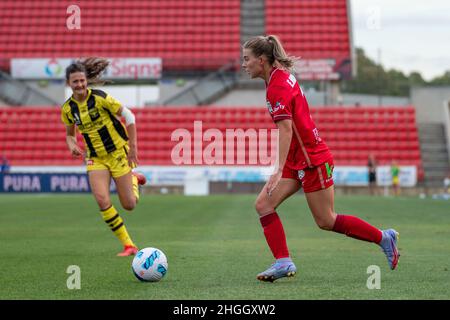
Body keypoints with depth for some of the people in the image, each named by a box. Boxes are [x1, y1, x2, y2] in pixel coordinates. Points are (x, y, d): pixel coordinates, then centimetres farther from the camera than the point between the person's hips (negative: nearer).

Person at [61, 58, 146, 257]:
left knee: (129, 205, -1)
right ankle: (128, 245, -6)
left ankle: (134, 179, 35)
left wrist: (133, 147, -13)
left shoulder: (99, 98, -16)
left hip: (118, 152, -3)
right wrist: (72, 145, -9)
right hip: (95, 158, 3)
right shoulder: (68, 108, -2)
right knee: (102, 200, -19)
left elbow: (129, 116, -10)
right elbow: (70, 134, 15)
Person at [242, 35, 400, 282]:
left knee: (326, 221, 0)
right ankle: (283, 262, -4)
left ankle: (384, 237, 14)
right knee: (263, 205, -1)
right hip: (297, 160, 10)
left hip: (311, 159, -10)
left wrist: (279, 171, -32)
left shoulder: (276, 87, -20)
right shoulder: (283, 75, 9)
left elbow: (285, 129, -27)